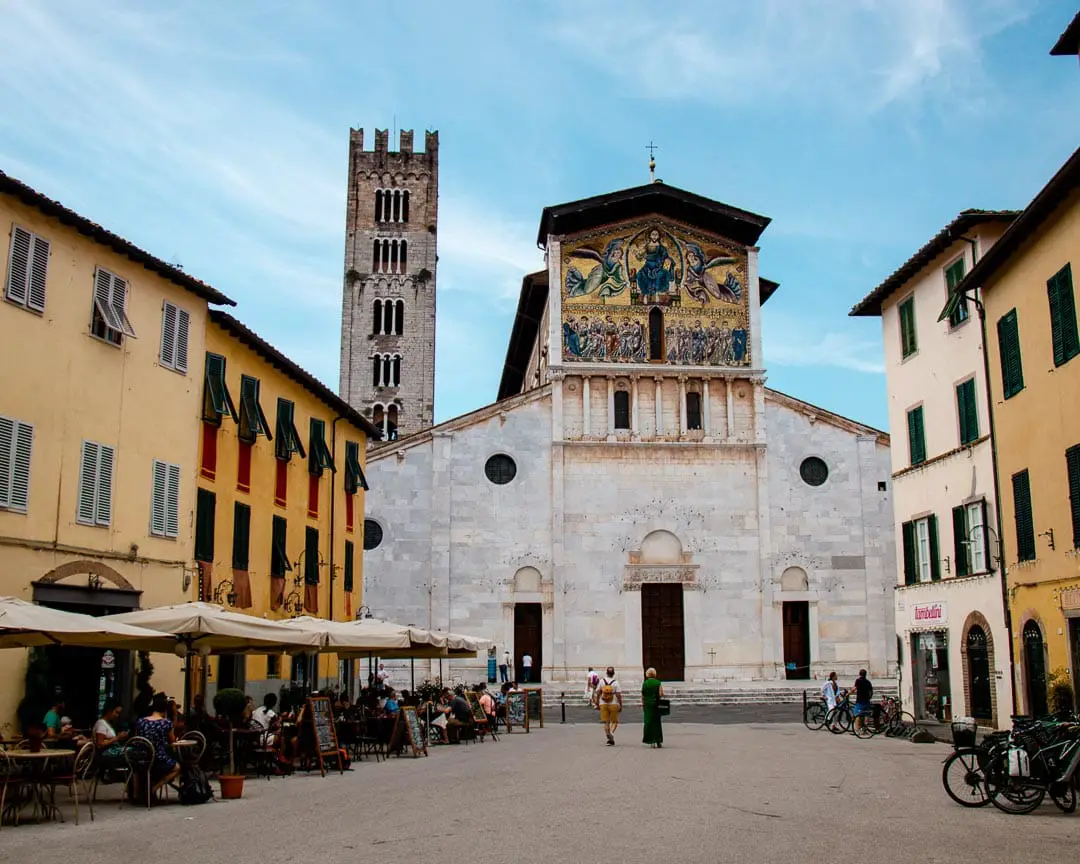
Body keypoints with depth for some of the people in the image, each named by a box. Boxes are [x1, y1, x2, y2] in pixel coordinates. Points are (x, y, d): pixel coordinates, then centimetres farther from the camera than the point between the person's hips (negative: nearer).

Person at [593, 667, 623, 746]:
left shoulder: (601, 681, 2)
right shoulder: (616, 682, -7)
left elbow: (598, 693, 3)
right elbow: (618, 695, -10)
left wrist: (597, 703, 13)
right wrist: (620, 706, -2)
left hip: (603, 704, 2)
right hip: (613, 704, -2)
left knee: (606, 722, 8)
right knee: (614, 721, 9)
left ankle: (609, 736, -2)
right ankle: (611, 733, -15)